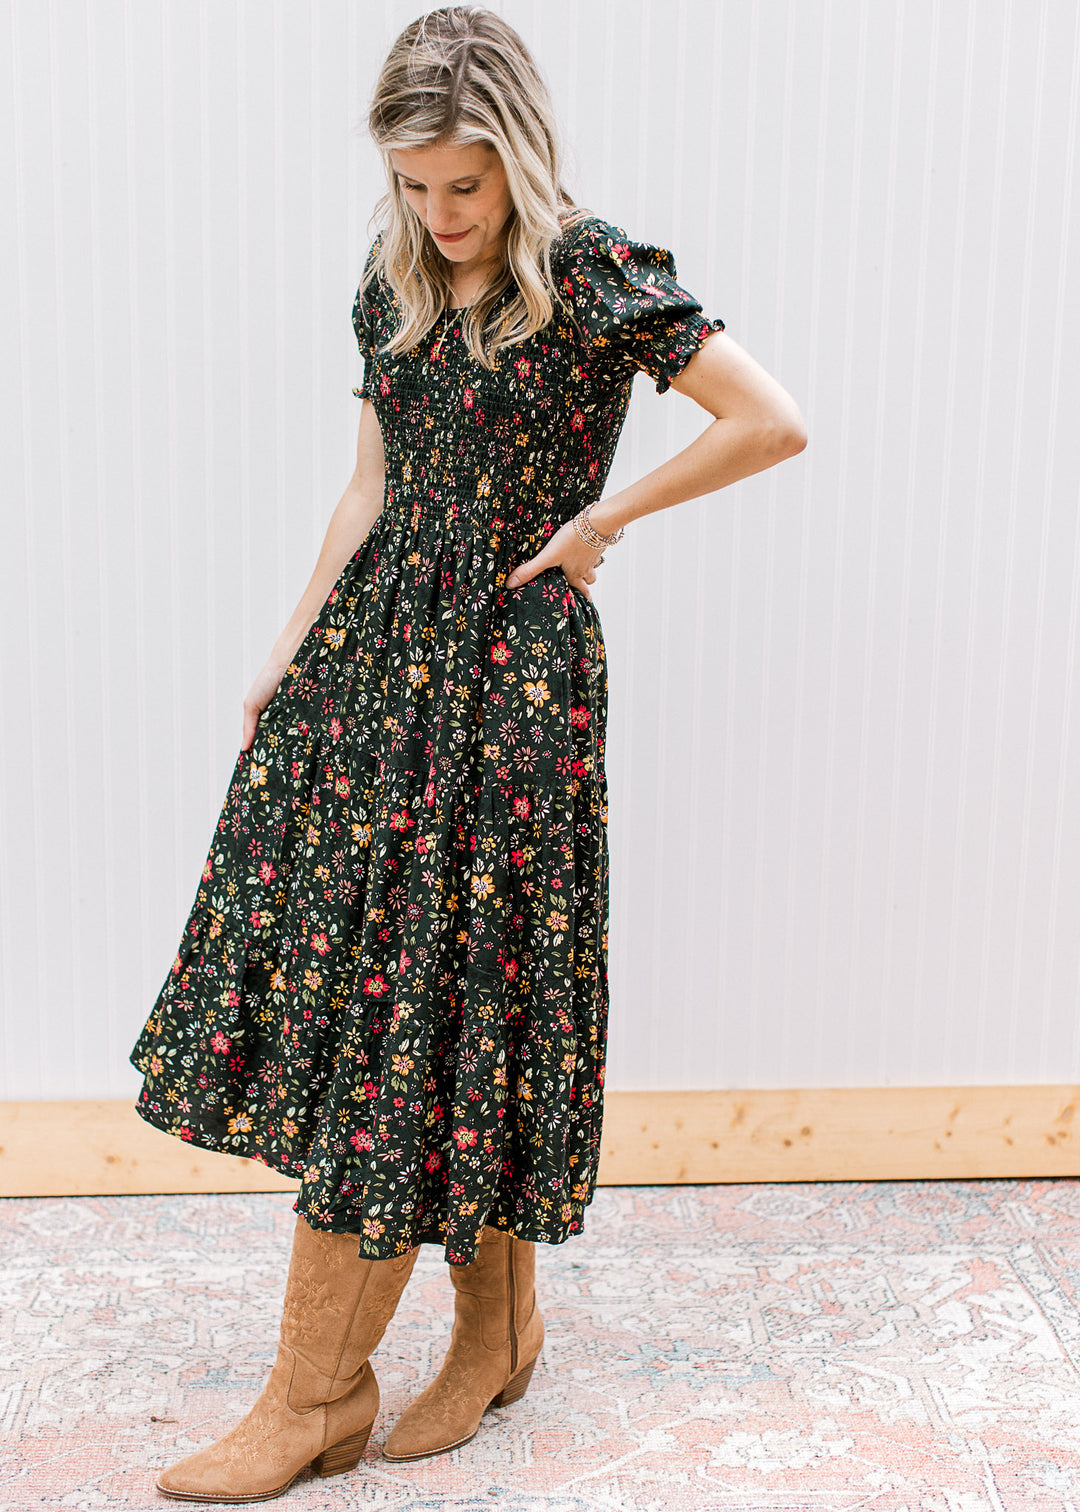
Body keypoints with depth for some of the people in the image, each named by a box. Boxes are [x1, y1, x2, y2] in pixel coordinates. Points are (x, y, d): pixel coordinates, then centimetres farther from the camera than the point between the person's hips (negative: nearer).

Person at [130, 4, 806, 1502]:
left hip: (508, 665, -7)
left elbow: (774, 423, -13)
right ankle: (499, 1325, 22)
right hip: (375, 649, 7)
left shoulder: (598, 275, -8)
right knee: (333, 972, 5)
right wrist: (289, 652, 11)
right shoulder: (393, 285, 11)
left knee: (423, 991, -2)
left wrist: (603, 517, -7)